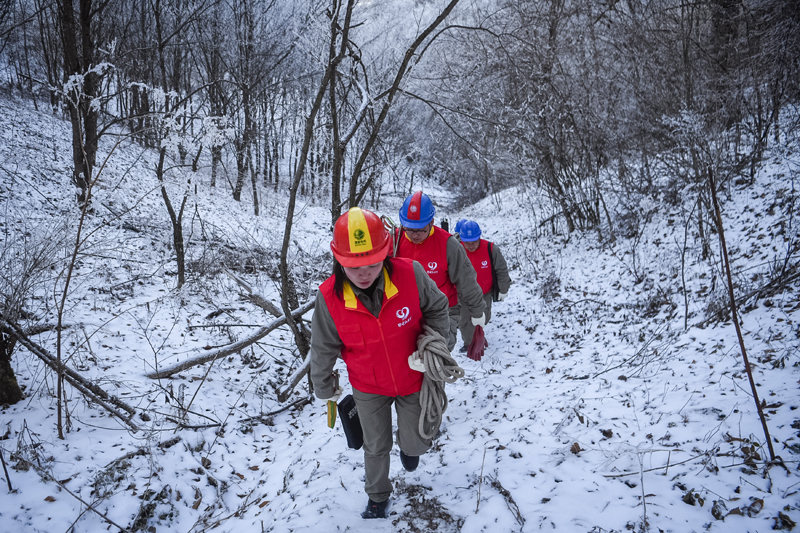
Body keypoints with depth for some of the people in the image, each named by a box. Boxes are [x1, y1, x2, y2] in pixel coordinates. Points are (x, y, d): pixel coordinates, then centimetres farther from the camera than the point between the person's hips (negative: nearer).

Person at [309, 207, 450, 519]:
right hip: (368, 388, 0)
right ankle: (378, 496, 46)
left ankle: (409, 445, 54)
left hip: (413, 379, 0)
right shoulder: (329, 297, -25)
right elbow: (322, 348, -8)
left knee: (416, 443, 15)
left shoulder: (410, 275, -28)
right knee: (376, 446, 18)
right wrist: (323, 389, 5)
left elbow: (437, 307, -6)